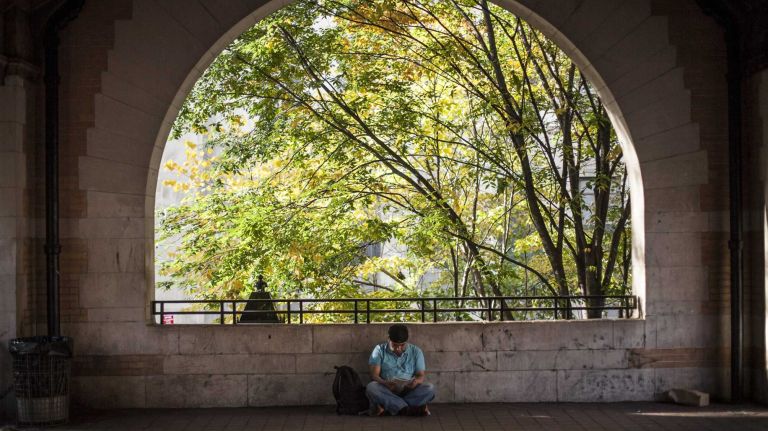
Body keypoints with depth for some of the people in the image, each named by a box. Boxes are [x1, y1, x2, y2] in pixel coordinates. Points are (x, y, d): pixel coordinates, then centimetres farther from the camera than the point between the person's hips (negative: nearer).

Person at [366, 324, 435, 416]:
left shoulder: (416, 352, 8)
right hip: (387, 391, -1)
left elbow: (421, 375, 5)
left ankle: (387, 407, -30)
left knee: (430, 388, -27)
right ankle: (409, 410, -37)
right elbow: (374, 375, -5)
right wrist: (385, 383, -27)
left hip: (409, 391, 2)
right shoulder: (380, 350, 3)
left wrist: (417, 381, -21)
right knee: (371, 388, -33)